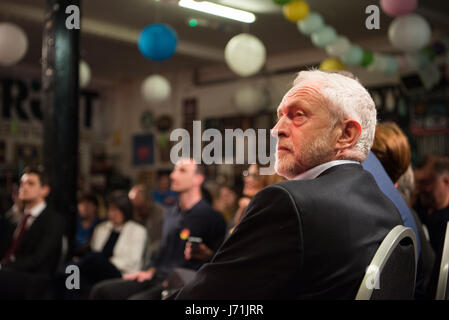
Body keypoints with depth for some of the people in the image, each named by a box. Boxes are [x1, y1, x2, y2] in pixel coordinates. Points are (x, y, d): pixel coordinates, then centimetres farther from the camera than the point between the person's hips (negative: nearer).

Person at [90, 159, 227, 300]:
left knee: (136, 299, -32)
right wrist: (150, 271, 12)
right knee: (101, 290, -5)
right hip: (157, 277, 8)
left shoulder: (211, 218, -7)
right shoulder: (170, 213, 19)